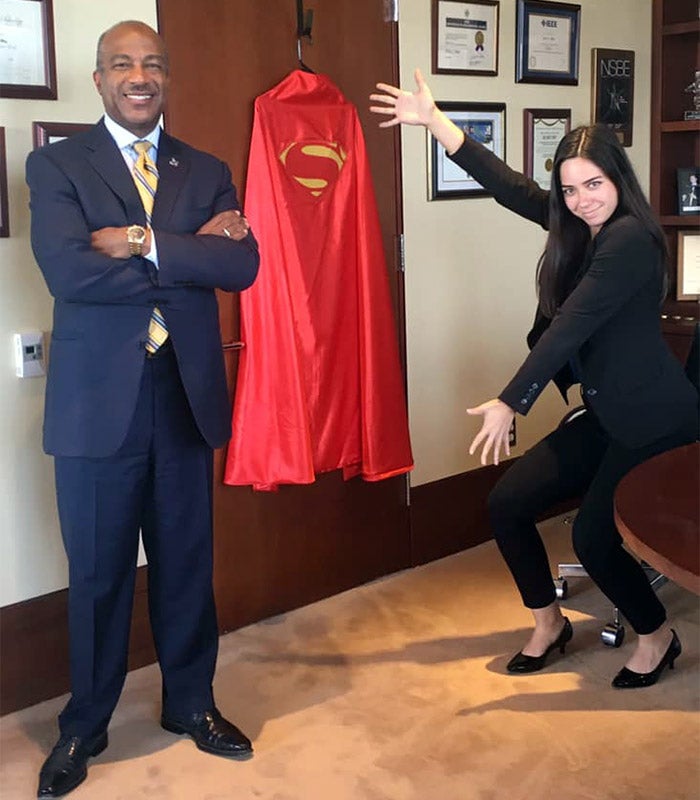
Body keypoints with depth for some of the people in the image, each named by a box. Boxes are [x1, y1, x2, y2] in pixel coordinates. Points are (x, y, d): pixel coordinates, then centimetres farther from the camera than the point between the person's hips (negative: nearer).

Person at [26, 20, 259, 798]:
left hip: (187, 396, 3)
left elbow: (242, 265, -6)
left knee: (186, 563, 13)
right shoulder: (55, 164, 0)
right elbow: (68, 270, -17)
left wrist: (146, 242, -16)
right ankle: (84, 725, 29)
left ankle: (190, 703, 34)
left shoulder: (207, 171, 10)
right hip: (97, 400, -2)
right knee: (97, 573, 9)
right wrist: (190, 254, -12)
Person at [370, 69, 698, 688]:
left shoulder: (630, 238, -19)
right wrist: (433, 120, 6)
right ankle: (549, 623, 21)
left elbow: (570, 327, -24)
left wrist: (511, 404, -24)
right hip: (607, 416, 9)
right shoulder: (582, 230, 8)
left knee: (594, 535, -11)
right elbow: (510, 186, 8)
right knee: (508, 502, 2)